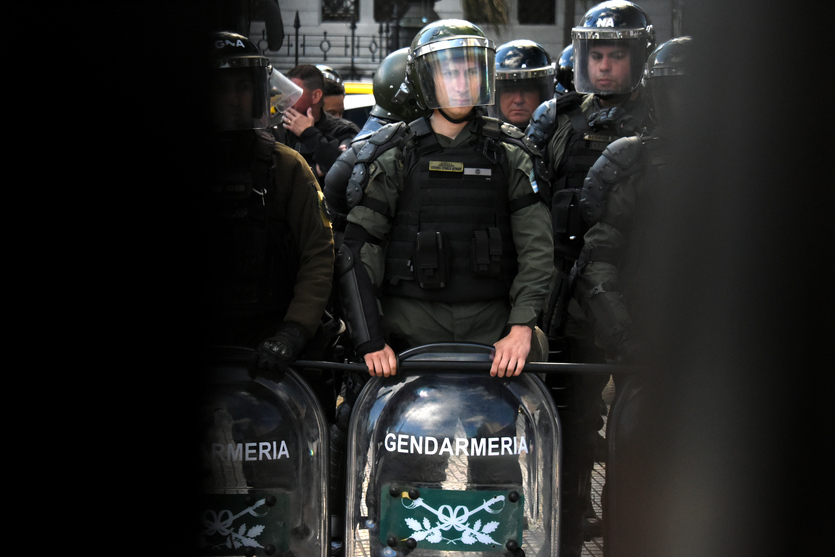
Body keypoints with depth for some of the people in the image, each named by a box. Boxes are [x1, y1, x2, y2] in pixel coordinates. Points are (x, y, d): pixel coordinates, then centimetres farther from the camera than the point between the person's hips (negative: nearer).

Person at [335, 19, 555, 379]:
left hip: (493, 324, 1)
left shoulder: (510, 154, 10)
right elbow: (357, 248, 2)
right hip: (413, 322, -1)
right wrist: (370, 341, -7)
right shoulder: (393, 156, 6)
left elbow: (536, 247, 3)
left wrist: (521, 328, -10)